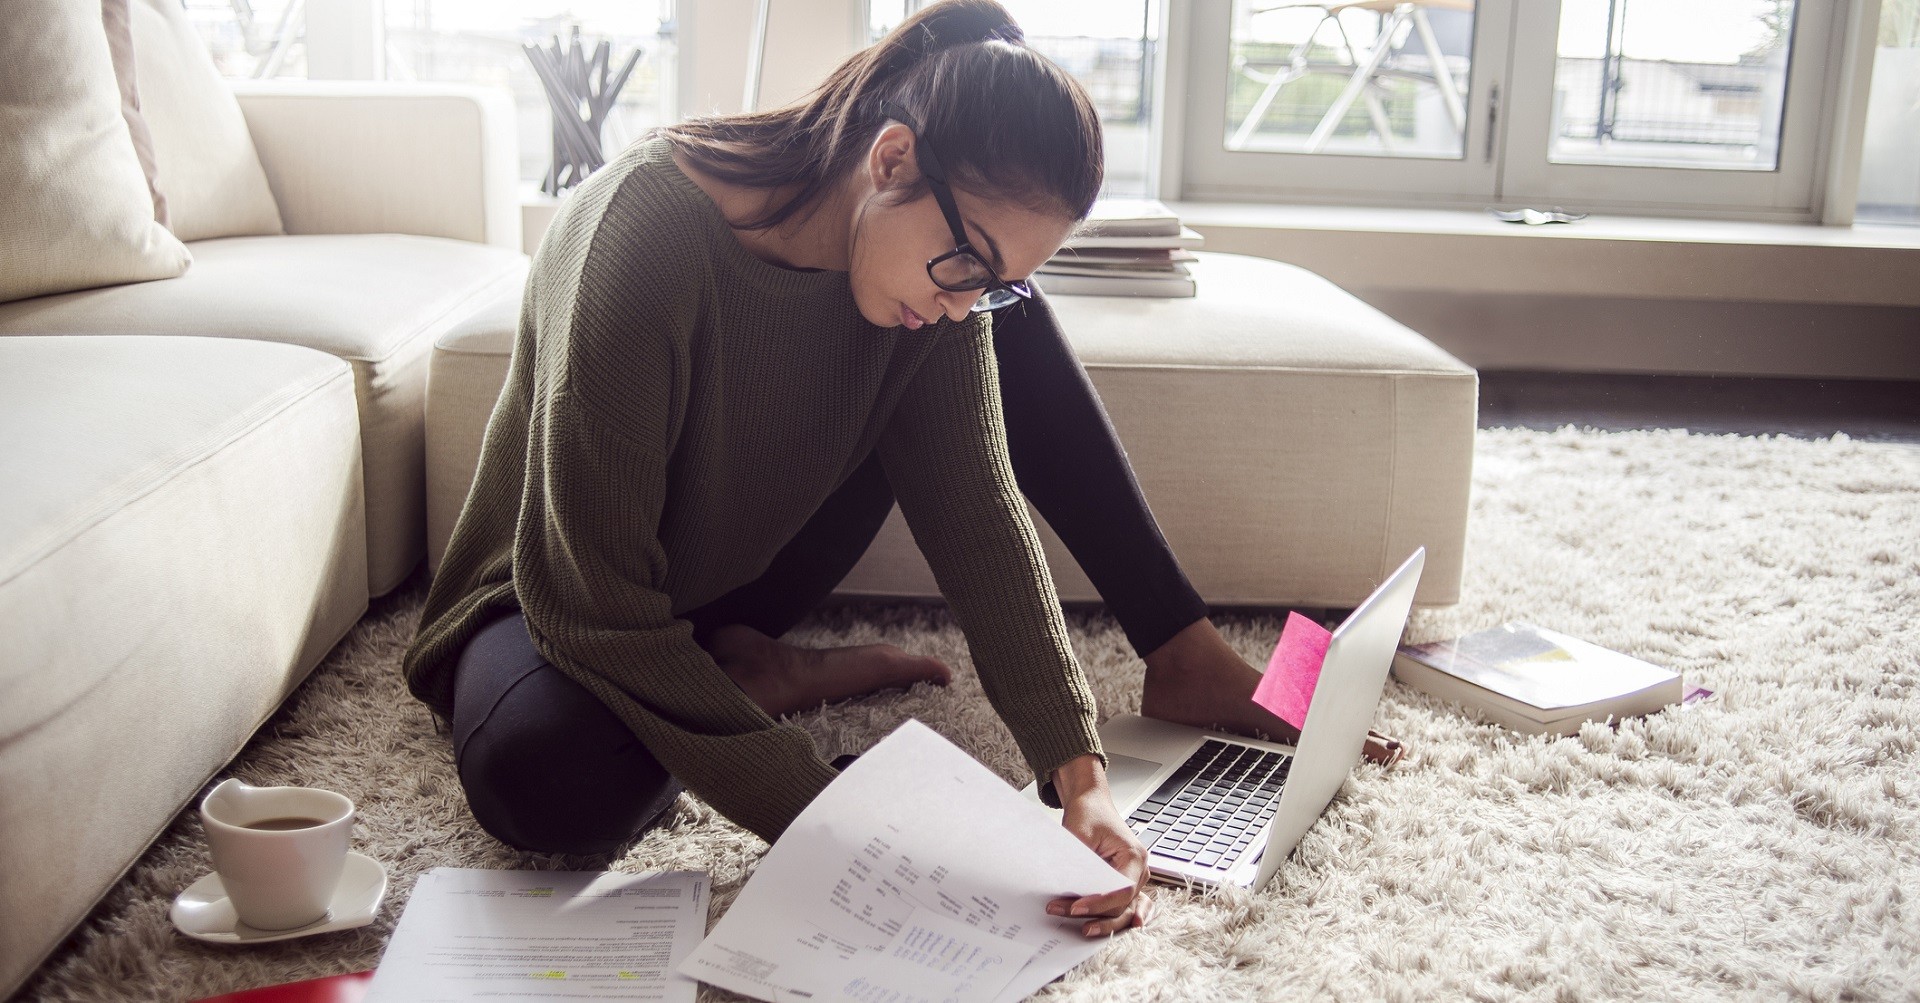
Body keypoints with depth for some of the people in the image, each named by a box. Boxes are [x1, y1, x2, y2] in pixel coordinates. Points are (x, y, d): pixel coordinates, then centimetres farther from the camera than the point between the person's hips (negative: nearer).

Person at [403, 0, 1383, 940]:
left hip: (741, 571, 5)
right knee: (551, 779, -41)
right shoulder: (649, 227, -35)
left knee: (1011, 327, -6)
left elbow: (976, 509, -16)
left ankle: (1179, 652, -1)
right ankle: (755, 677, -9)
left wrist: (1078, 773, -28)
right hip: (564, 609, -5)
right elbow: (595, 604, -34)